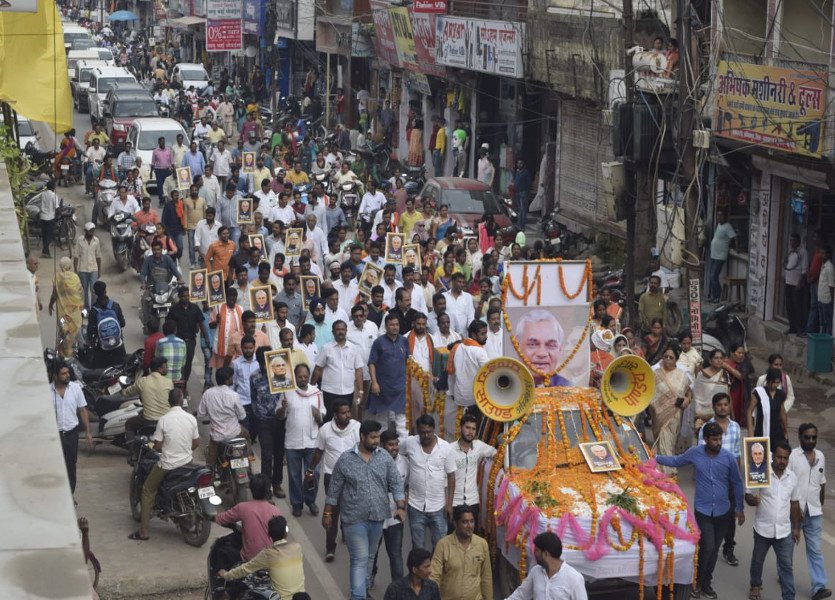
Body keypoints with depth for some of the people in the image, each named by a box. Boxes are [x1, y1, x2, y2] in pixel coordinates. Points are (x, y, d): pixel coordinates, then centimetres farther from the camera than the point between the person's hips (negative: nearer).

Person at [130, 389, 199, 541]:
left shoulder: (163, 420, -15)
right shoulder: (191, 419, -5)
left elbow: (158, 446, -11)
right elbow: (196, 443, 4)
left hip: (167, 464, -4)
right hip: (186, 462, 4)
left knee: (148, 491, 12)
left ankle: (143, 530, 8)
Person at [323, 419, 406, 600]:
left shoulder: (384, 457, 0)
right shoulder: (345, 459, -7)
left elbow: (396, 483, 2)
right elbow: (334, 490, 0)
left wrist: (401, 507, -9)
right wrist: (327, 513, 3)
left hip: (378, 517, 4)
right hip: (355, 518, -4)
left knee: (370, 556, 18)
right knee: (359, 559, -8)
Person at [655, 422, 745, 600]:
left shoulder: (728, 457, -7)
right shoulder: (694, 453, -8)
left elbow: (737, 483, 5)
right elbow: (676, 461, 11)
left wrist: (739, 509, 9)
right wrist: (654, 458, 4)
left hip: (723, 511, 2)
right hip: (703, 510, -2)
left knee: (714, 550, 11)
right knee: (707, 547, -12)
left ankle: (705, 584, 28)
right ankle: (696, 582, 9)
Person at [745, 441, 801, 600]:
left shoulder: (792, 477, 1)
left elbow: (794, 503, 12)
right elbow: (748, 496, -6)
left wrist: (796, 527, 14)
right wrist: (753, 500, -30)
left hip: (784, 531, 2)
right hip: (763, 529, -2)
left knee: (786, 566, 1)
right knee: (757, 560, 18)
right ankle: (756, 586, 41)